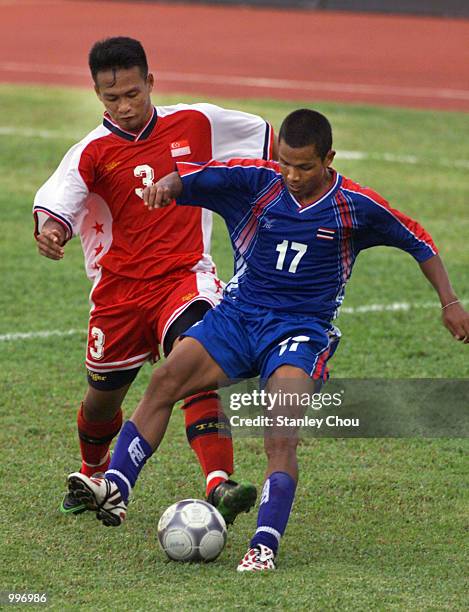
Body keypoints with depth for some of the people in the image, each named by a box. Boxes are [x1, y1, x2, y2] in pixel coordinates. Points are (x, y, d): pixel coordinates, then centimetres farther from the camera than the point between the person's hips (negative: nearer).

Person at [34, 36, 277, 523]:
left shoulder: (195, 123, 0)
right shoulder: (93, 152, -7)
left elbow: (261, 136, 18)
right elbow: (57, 197, -25)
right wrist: (49, 230, -47)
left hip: (185, 277, -1)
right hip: (120, 290, 1)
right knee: (103, 397, 14)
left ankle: (219, 487, -39)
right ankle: (92, 474, 47)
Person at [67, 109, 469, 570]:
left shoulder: (355, 206, -7)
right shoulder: (257, 181, -5)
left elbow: (418, 243, 6)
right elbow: (192, 178, -9)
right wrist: (166, 184, -33)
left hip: (301, 330, -3)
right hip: (237, 315, 3)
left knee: (281, 439, -23)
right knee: (165, 381, -17)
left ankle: (265, 546, -27)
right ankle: (115, 489, -18)